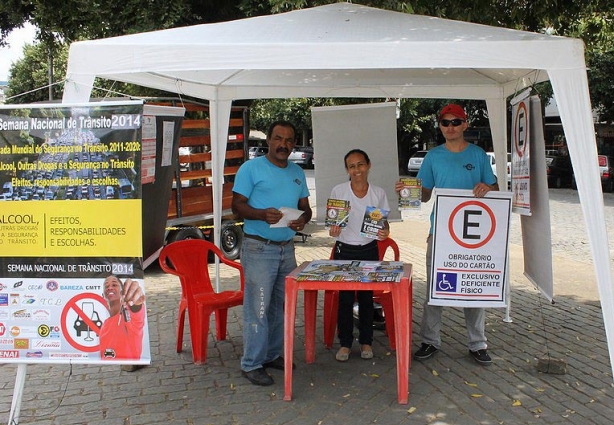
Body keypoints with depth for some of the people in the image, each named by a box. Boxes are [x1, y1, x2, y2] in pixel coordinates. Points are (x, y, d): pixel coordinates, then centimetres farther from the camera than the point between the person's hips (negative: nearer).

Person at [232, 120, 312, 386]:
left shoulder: (297, 172, 15)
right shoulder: (251, 168, -4)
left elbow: (305, 206, 17)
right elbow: (237, 205, -8)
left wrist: (303, 219, -6)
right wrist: (262, 214, -25)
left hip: (287, 247, 6)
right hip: (258, 247, -6)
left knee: (280, 305, 12)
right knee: (258, 306, -6)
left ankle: (273, 354, 26)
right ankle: (251, 364, 3)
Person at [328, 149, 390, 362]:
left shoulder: (378, 193, 0)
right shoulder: (338, 191, -4)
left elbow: (383, 222, 8)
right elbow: (332, 222, 2)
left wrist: (385, 232, -14)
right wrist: (333, 230, -20)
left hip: (369, 250, 1)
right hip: (344, 250, -1)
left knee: (367, 297, 9)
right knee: (345, 298, 2)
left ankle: (366, 341, 23)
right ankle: (345, 343, 15)